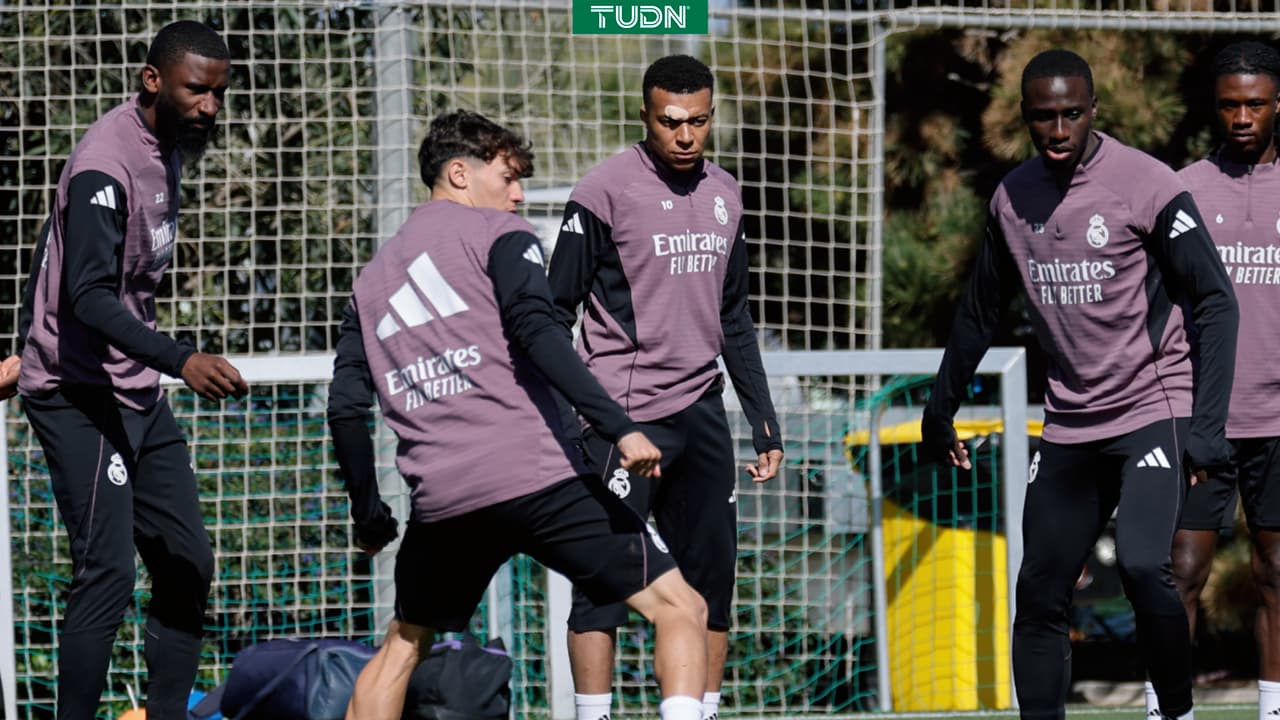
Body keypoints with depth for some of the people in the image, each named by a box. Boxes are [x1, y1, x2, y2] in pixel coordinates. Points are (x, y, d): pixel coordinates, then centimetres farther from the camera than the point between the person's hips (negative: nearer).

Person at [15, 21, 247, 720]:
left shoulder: (170, 144, 9)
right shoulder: (107, 165, -21)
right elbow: (89, 296, -31)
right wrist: (180, 360, -41)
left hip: (138, 391, 9)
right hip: (80, 393, -9)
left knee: (187, 564, 5)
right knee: (107, 572, -15)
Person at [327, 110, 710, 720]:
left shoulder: (372, 279, 22)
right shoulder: (497, 234, 5)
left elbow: (346, 407, 17)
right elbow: (537, 334, -12)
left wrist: (369, 514, 25)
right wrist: (618, 427, -19)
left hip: (441, 501, 5)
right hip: (535, 479, -5)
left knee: (403, 644, 27)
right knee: (679, 608, -3)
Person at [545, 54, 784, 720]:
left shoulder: (723, 195, 12)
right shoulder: (605, 192, -8)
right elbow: (554, 314, -6)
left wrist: (763, 418, 17)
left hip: (701, 412, 7)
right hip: (623, 415, -7)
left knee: (711, 582, 8)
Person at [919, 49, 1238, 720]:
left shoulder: (1146, 186, -12)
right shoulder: (1012, 197, 5)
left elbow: (1215, 304, -12)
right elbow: (981, 310, 19)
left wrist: (1206, 425, -20)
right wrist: (941, 407, 22)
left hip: (1151, 410, -6)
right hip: (1068, 426, 6)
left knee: (1142, 567, -23)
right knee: (1039, 595, 3)